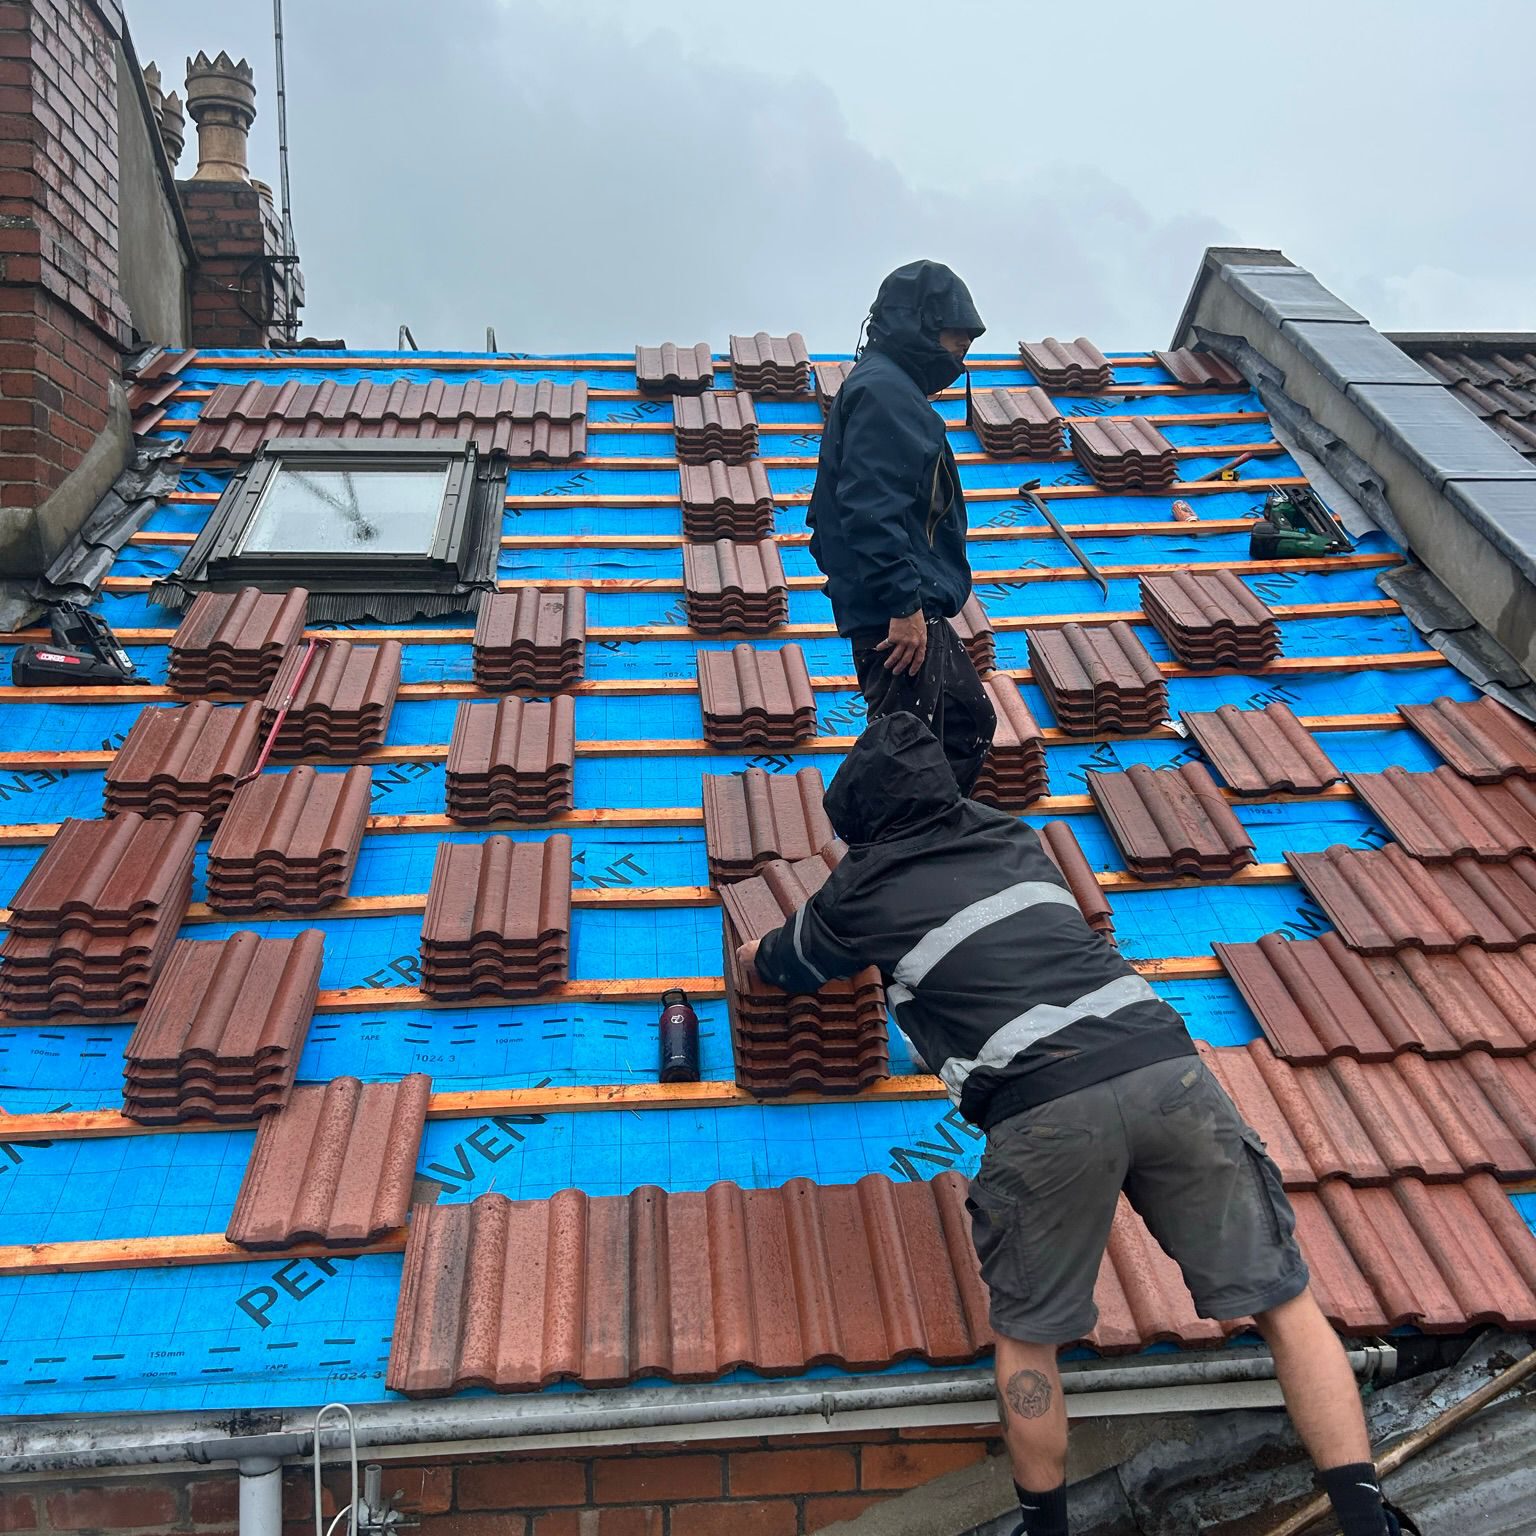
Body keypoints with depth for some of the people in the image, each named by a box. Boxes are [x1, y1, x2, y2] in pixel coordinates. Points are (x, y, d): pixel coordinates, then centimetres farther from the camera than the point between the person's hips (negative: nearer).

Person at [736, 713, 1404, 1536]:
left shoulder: (862, 891, 14)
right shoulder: (1008, 836, 25)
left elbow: (784, 964, 35)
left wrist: (756, 953, 59)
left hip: (1043, 1107, -4)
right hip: (1165, 1064, 4)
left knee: (1026, 1337, 18)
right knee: (1283, 1303, 17)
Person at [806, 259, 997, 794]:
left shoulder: (892, 385, 18)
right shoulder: (883, 392, -16)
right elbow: (871, 510, -26)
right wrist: (903, 604, -25)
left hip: (913, 607, 11)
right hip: (898, 614, -11)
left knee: (968, 724, 22)